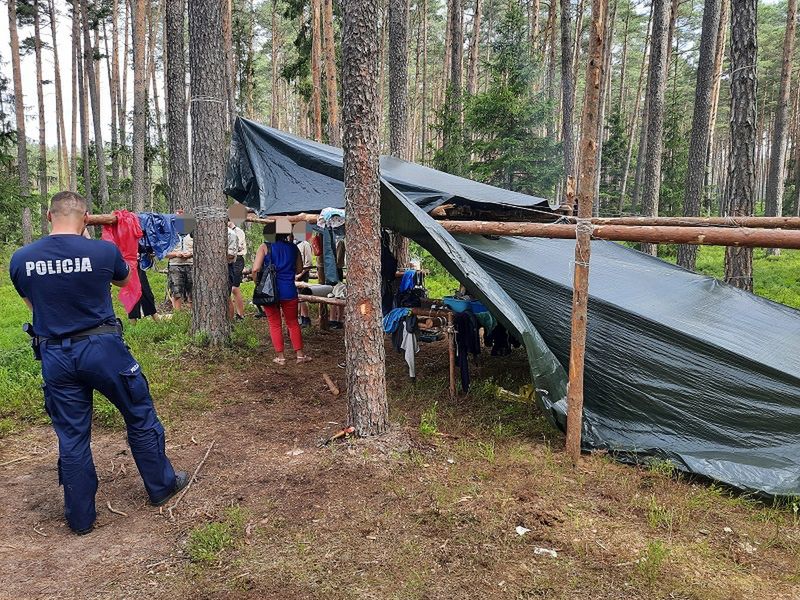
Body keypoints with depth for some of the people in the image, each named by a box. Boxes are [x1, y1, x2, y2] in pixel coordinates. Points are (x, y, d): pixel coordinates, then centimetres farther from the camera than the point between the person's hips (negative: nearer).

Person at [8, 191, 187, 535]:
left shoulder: (20, 259, -4)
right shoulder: (103, 251, -13)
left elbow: (32, 303, 12)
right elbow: (123, 280, 10)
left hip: (55, 356, 3)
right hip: (103, 349, -3)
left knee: (71, 436, 13)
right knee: (140, 418, 16)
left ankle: (80, 517, 25)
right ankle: (161, 487, 30)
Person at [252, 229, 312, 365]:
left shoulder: (265, 247, -5)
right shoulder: (293, 247, 4)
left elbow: (256, 269, -14)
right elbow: (299, 269, 14)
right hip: (289, 291, 2)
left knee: (275, 324, 11)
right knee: (293, 323, 16)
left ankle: (280, 356, 13)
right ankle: (300, 354, 16)